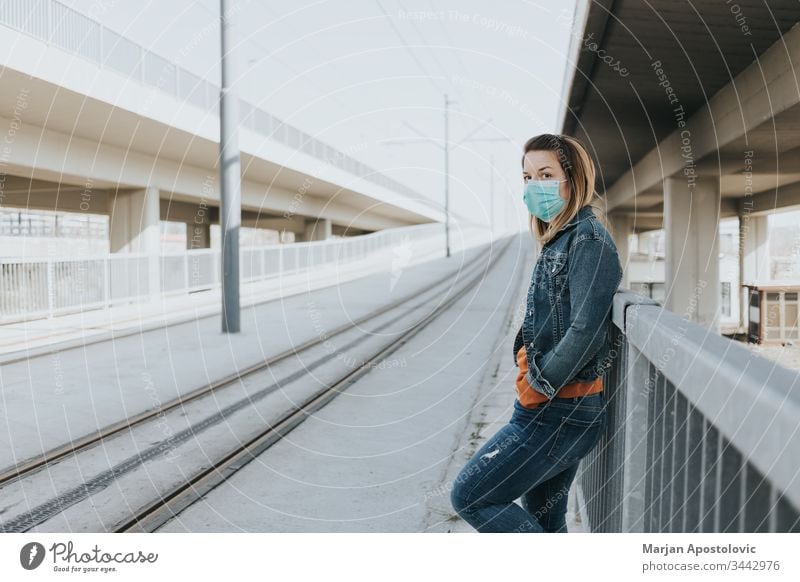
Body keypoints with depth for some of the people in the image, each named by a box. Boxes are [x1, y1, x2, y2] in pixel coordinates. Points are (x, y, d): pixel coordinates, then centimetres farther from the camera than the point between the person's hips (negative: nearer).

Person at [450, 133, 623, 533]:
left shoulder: (589, 239, -14)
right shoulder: (558, 240, 13)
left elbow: (586, 330, -23)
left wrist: (540, 380, -13)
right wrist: (531, 368, 4)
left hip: (559, 413, -9)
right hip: (555, 410, 9)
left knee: (469, 497, -2)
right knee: (542, 520, 17)